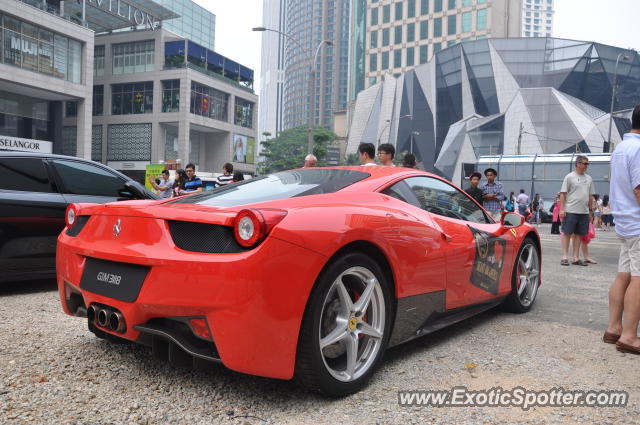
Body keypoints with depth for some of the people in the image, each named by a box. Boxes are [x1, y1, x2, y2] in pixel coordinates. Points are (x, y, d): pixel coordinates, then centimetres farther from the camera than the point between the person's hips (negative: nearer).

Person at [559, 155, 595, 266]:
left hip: (584, 212, 5)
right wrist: (562, 209, -12)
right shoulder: (569, 177, -2)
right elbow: (563, 194, -5)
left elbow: (591, 196, 19)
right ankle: (565, 257, 3)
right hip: (570, 211, -5)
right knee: (567, 233, -2)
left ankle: (575, 258, 12)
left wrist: (590, 210, 15)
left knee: (578, 234, 7)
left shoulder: (589, 178, 14)